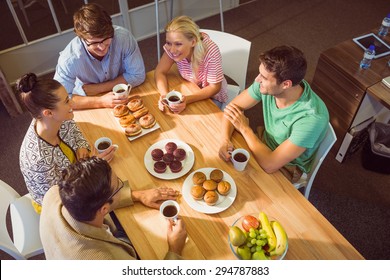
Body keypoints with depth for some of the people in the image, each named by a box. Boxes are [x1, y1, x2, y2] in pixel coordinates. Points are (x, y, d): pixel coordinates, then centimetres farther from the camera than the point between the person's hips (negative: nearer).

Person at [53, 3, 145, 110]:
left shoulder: (124, 36, -24)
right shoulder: (70, 58, -27)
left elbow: (137, 75, -18)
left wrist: (95, 88, -21)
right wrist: (100, 101, -31)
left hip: (124, 99, 1)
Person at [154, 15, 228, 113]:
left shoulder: (211, 51, -33)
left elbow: (214, 88, -25)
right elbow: (160, 72, -13)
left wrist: (187, 100, -39)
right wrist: (165, 95, -33)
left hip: (212, 96, -3)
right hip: (189, 90, 4)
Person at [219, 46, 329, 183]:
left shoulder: (312, 117, -38)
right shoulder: (267, 85, -22)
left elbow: (270, 165, -36)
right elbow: (232, 106, -9)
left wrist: (245, 128, -27)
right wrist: (225, 140, -26)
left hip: (286, 167, -5)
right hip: (264, 143, 5)